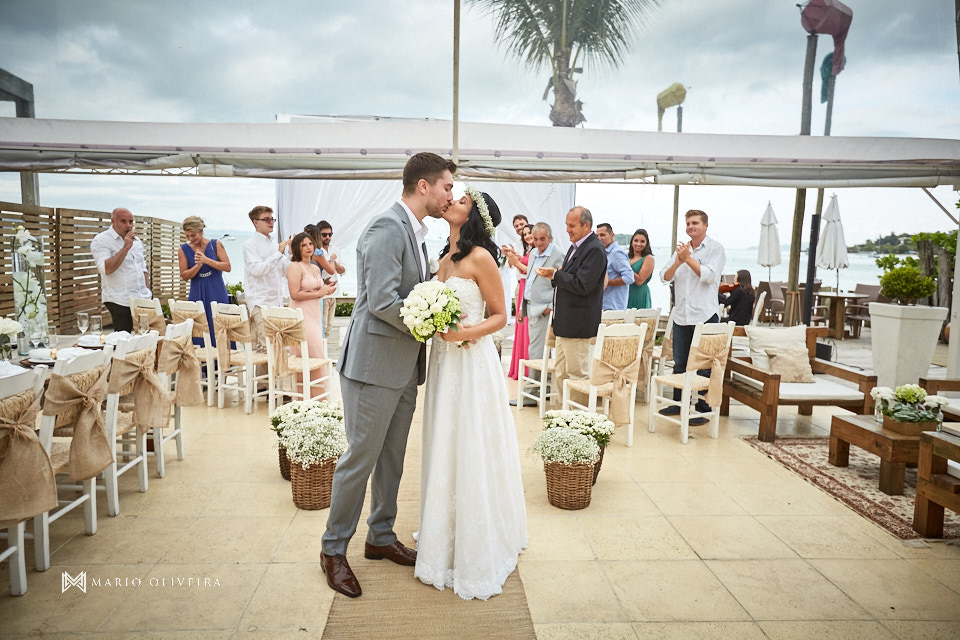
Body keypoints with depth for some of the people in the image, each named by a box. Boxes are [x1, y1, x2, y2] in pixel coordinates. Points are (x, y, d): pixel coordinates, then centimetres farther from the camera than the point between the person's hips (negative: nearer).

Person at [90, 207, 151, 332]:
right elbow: (106, 269, -20)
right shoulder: (100, 241, -5)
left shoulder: (136, 240, 16)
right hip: (120, 302, -6)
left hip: (143, 299, 6)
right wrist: (125, 248, -20)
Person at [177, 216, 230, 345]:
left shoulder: (216, 245, -1)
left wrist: (207, 260, -16)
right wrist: (198, 265, -16)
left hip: (217, 294, -1)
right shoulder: (183, 250, 2)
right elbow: (184, 276, 0)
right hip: (197, 295, 1)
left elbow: (227, 267, -7)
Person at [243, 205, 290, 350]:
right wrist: (278, 253, -17)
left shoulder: (274, 245, 17)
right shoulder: (250, 245, -3)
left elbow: (286, 272, 18)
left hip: (277, 301, 7)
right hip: (260, 302, -6)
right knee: (265, 347, -12)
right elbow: (257, 270, -17)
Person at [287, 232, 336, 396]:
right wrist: (319, 293, -13)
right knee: (315, 359, -9)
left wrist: (326, 289, 10)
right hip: (302, 317, -8)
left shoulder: (316, 268, 17)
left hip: (315, 315, 9)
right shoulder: (295, 267, -8)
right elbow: (295, 294, -18)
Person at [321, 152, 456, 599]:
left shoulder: (415, 232, 14)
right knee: (360, 459, 3)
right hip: (374, 365, -9)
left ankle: (381, 537, 34)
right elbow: (383, 302, -24)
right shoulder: (387, 229, -17)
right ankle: (334, 549, 21)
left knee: (392, 457, 18)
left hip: (403, 367, 9)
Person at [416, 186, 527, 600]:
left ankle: (477, 552, 17)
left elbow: (500, 316, -9)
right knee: (444, 451, 16)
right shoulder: (445, 258, 11)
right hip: (443, 360, 8)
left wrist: (467, 332, -23)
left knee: (472, 455, 1)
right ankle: (446, 538, 33)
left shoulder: (480, 258, -12)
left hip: (472, 363, -8)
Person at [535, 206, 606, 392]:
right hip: (564, 322, 10)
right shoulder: (576, 246, 15)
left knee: (577, 374, -2)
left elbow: (582, 286, -23)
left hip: (578, 323, -10)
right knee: (560, 373, 15)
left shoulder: (595, 250, -15)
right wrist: (554, 276, 2)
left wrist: (555, 274, -14)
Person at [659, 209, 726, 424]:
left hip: (705, 315, -5)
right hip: (681, 315, 5)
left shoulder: (715, 248, -1)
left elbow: (709, 276, -14)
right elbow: (665, 277, 7)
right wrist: (677, 263, -12)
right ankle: (679, 402, 26)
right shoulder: (681, 249, 14)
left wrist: (688, 258, -13)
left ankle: (703, 408, 7)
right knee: (680, 363, 13)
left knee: (704, 366, -1)